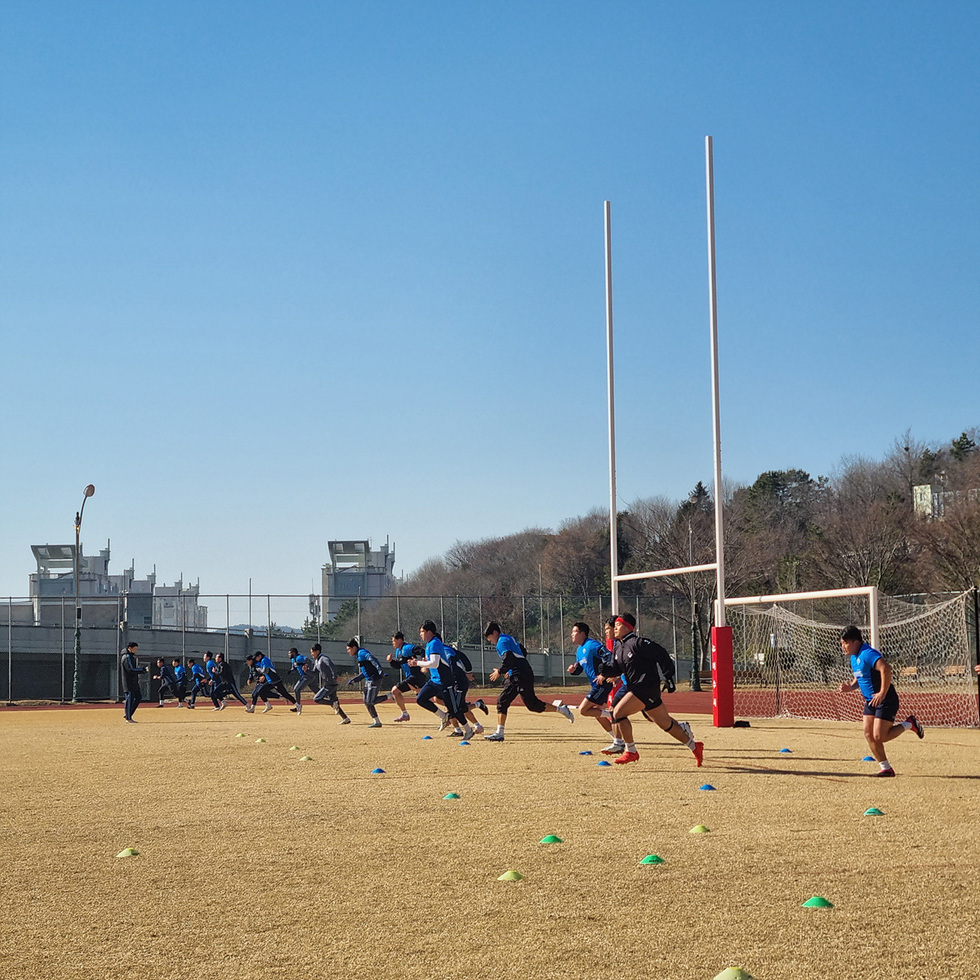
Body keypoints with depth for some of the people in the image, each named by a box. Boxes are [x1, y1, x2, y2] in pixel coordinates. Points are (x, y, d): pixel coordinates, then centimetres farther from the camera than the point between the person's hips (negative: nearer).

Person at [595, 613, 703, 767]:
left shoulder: (638, 643, -14)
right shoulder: (618, 647, 13)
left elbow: (662, 655, -14)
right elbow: (615, 667, 15)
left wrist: (668, 677, -13)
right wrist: (605, 673, -6)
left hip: (647, 687, -9)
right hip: (635, 688, 9)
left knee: (618, 712, -17)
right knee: (666, 724, 14)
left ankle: (631, 751, -6)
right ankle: (695, 747, 26)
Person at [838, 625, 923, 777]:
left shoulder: (867, 654, -21)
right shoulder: (854, 657, 10)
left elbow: (886, 668, -35)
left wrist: (882, 693, -30)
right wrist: (850, 686, 1)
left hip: (886, 700, -10)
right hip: (870, 701, 10)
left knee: (879, 737, -11)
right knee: (869, 735, 2)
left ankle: (908, 724, 11)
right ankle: (886, 768, 12)